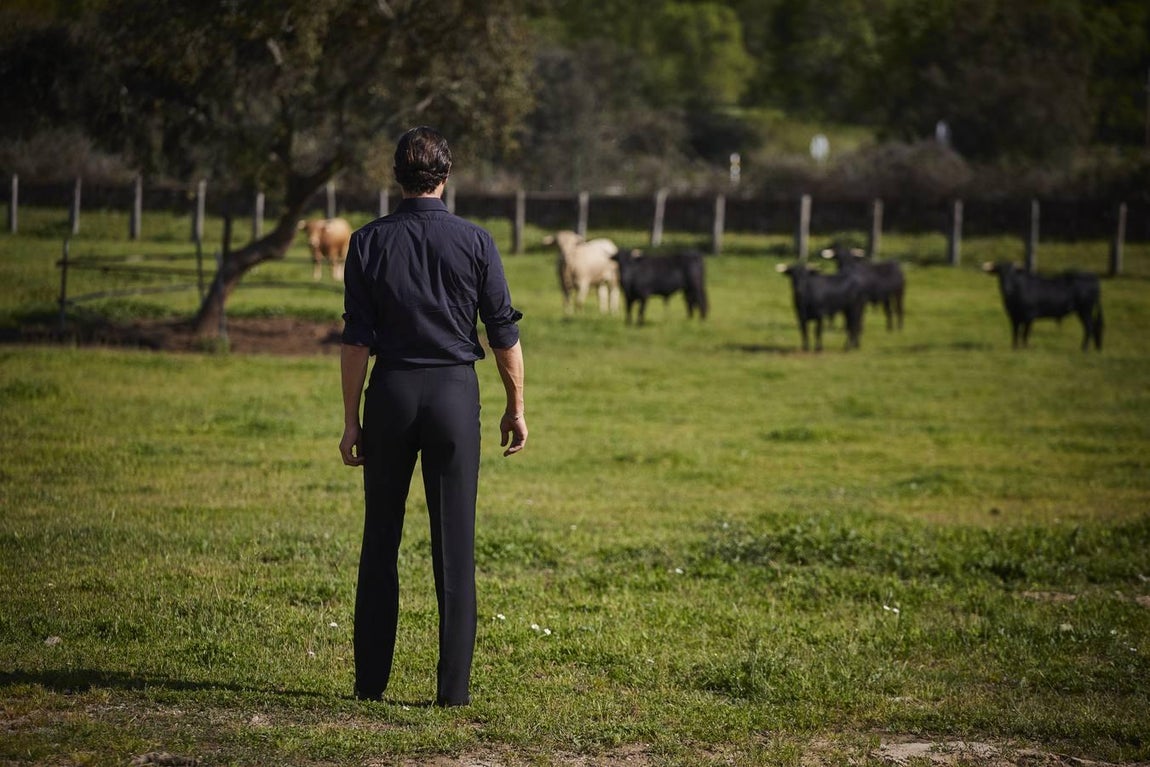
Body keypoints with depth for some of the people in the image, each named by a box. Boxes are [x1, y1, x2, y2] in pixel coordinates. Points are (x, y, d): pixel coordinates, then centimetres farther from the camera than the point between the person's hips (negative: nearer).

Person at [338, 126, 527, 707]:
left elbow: (356, 340, -3)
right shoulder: (474, 242, -2)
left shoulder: (369, 243, -1)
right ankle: (453, 685, 0)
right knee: (455, 545, 1)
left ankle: (371, 680, 11)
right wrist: (516, 407, 10)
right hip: (455, 394, -1)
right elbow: (504, 333, -1)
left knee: (381, 540, 9)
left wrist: (351, 419, 2)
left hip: (391, 394, 1)